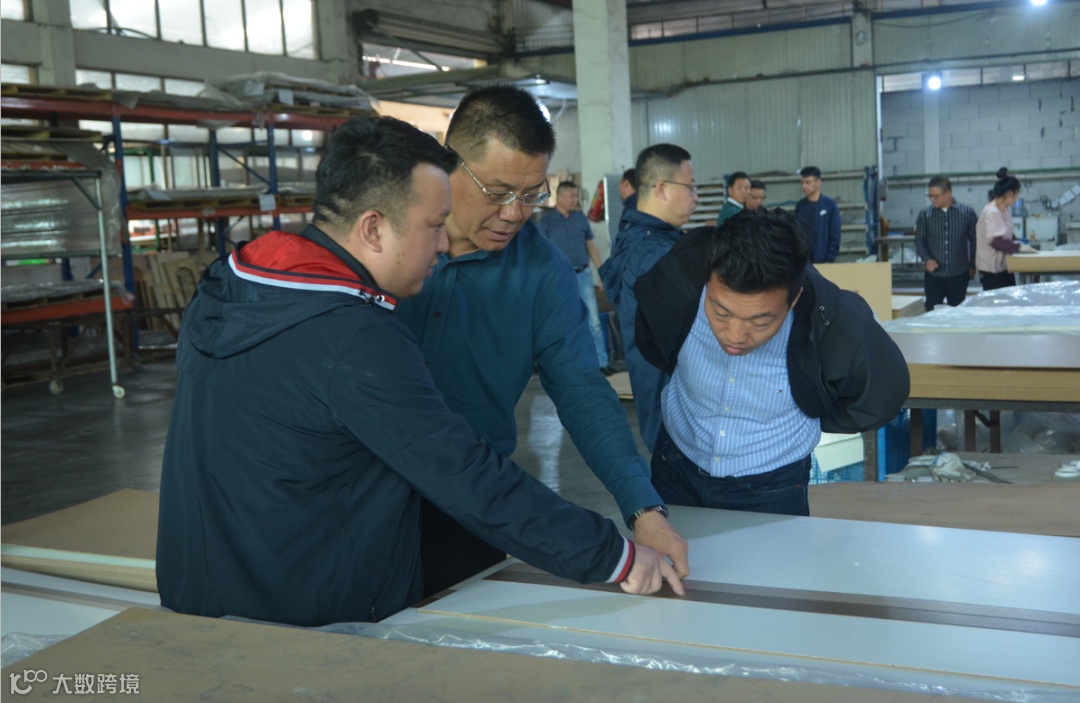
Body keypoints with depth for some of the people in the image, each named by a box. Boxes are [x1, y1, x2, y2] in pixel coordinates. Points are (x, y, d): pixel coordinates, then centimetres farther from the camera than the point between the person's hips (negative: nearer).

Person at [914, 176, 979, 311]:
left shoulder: (967, 213, -2)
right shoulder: (925, 215, -2)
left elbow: (974, 240, 6)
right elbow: (919, 240, 5)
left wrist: (972, 266, 7)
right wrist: (927, 259, -12)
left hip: (959, 274, 0)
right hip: (934, 275, 0)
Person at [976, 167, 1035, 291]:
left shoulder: (1006, 209, 7)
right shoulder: (992, 212, -21)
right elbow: (996, 240, -28)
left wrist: (1018, 243, 2)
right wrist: (1018, 247, -21)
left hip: (1004, 266, 9)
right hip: (991, 269, -9)